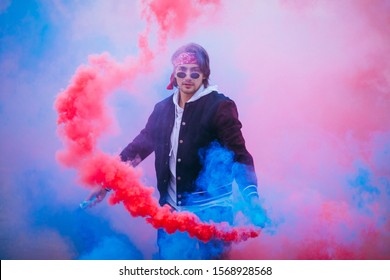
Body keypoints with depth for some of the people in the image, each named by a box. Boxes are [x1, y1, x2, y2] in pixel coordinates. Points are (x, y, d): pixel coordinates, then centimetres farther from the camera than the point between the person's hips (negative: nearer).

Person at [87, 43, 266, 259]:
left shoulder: (219, 107, -7)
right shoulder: (163, 108, 7)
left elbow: (239, 155, -12)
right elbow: (139, 146, 13)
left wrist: (253, 203, -25)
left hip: (209, 213, -5)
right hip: (172, 211, 5)